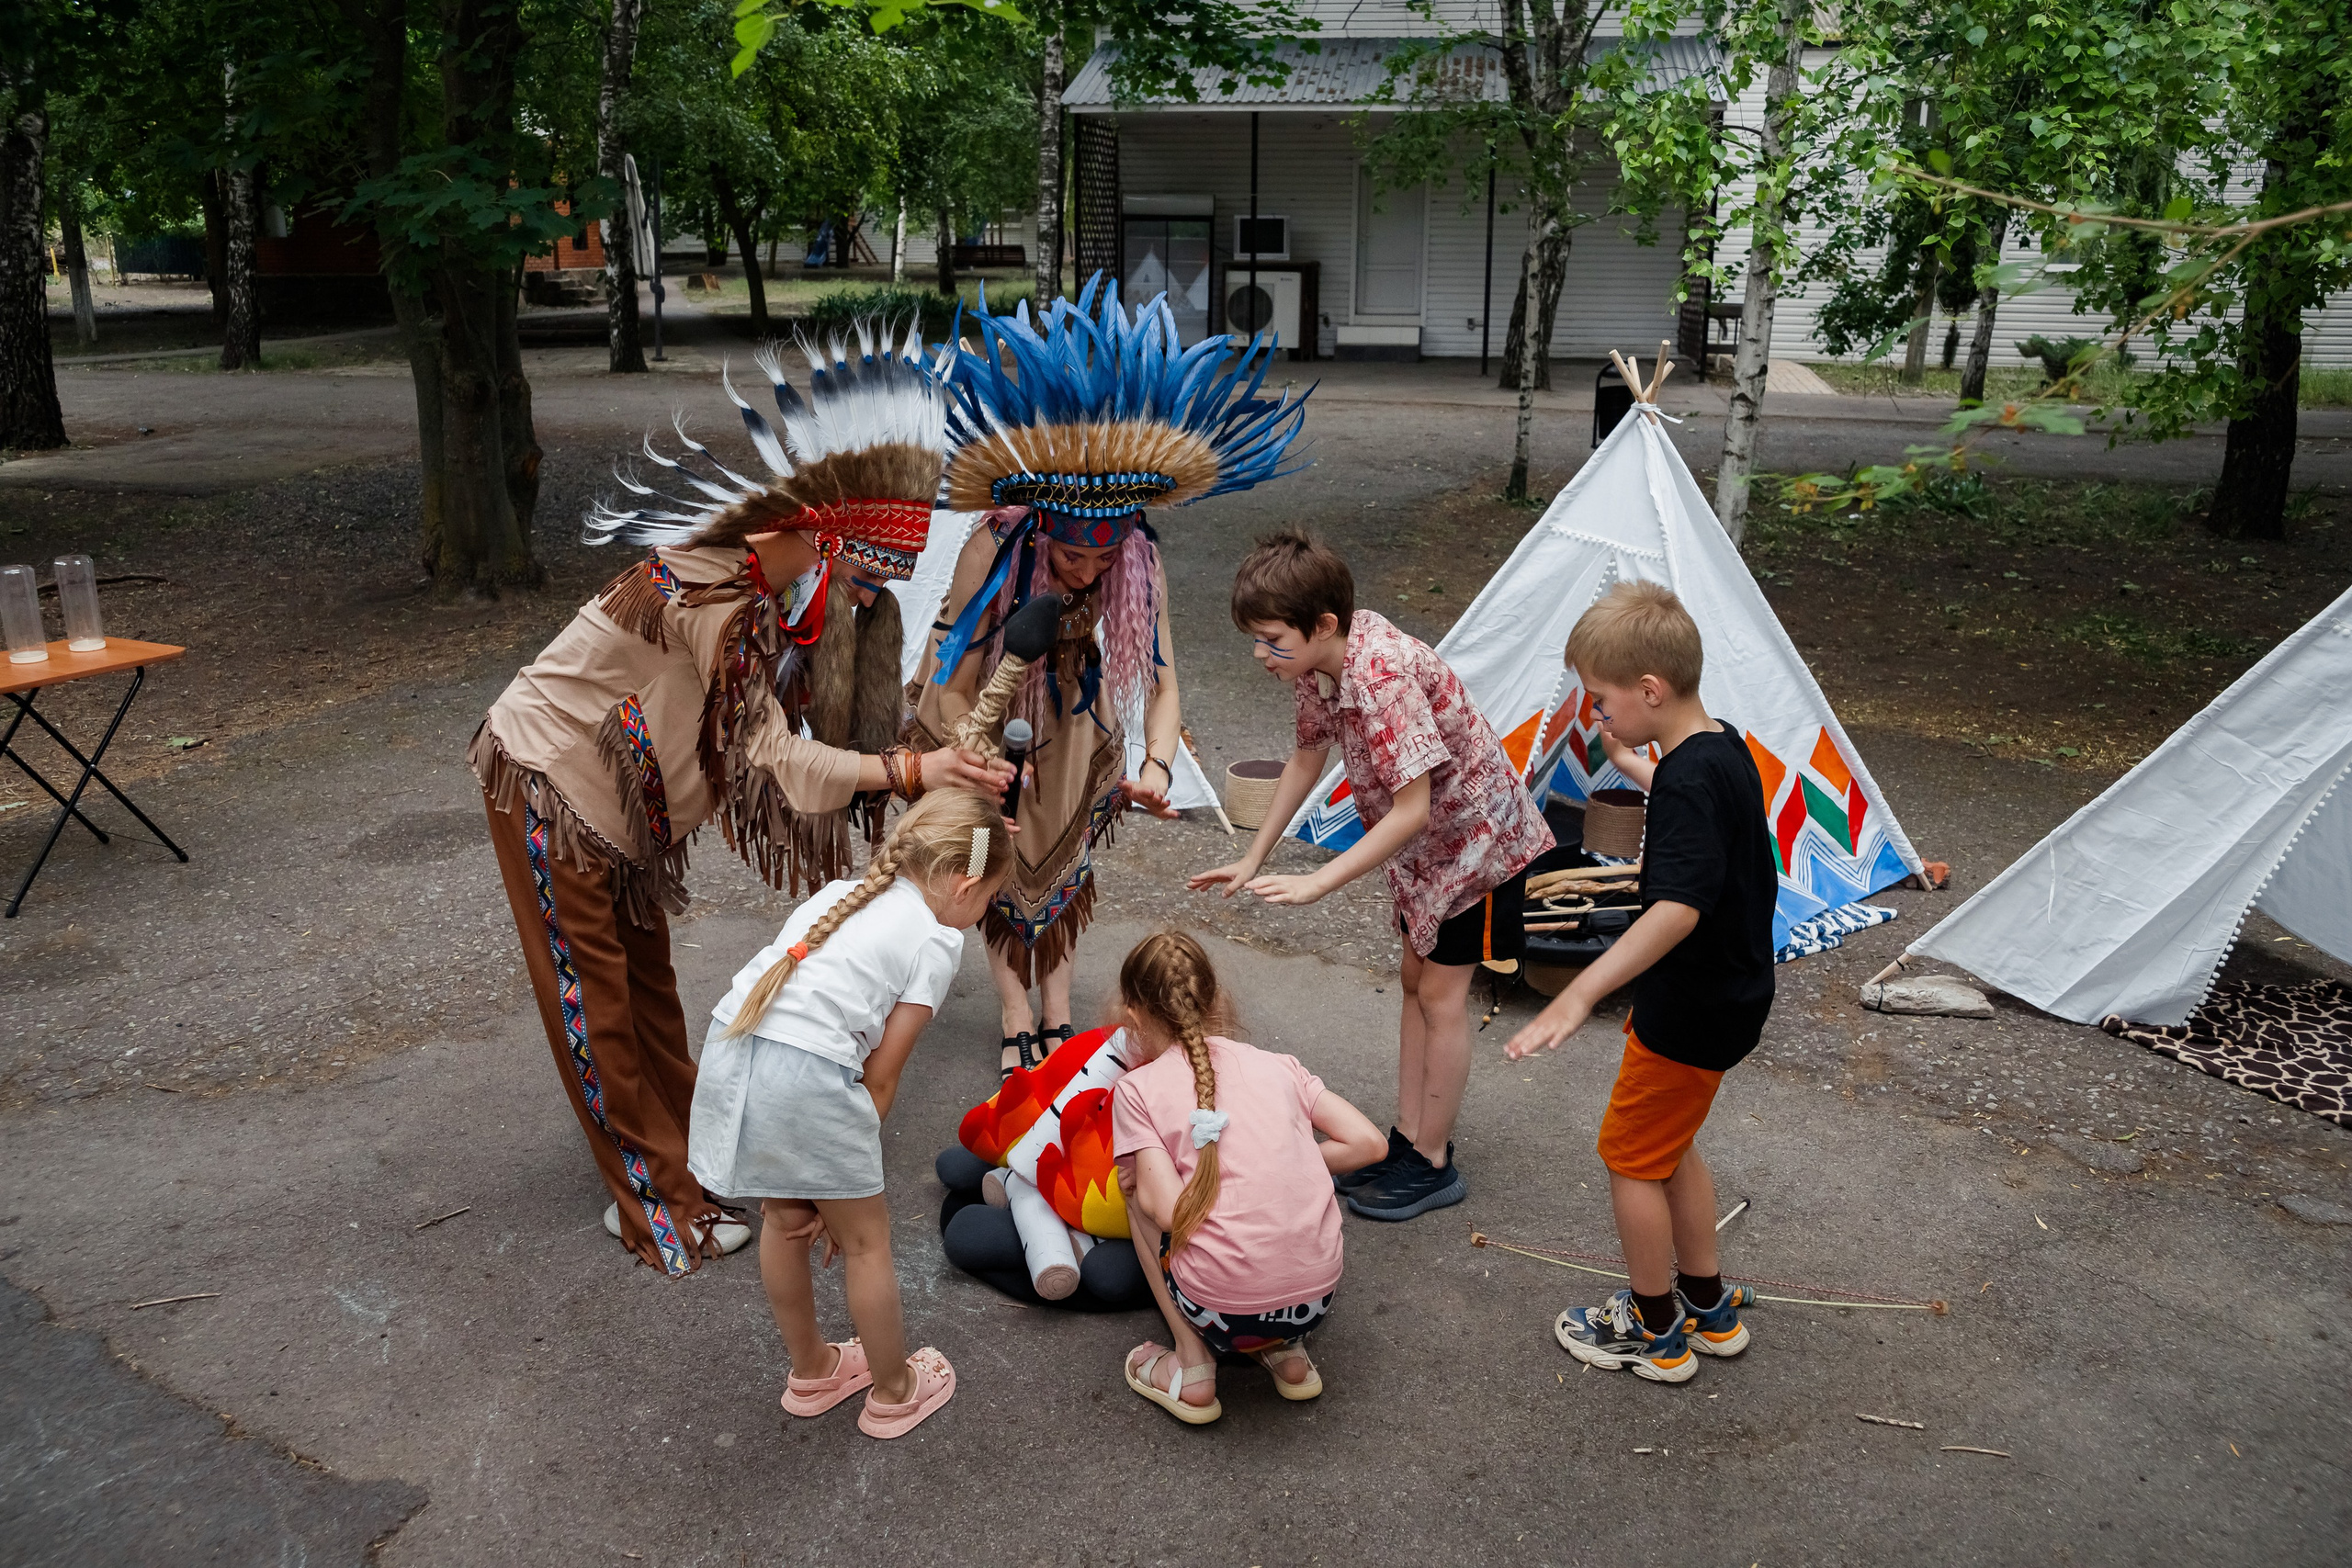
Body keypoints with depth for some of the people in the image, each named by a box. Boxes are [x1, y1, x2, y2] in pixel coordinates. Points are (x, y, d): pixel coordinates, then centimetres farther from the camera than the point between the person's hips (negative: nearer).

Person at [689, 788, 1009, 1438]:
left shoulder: (842, 891, 23)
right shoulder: (937, 940, 4)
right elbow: (882, 1075, 2)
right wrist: (847, 1174, 13)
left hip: (727, 1049, 7)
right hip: (806, 1074, -7)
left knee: (786, 1221, 29)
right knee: (865, 1239, 17)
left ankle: (811, 1371, 50)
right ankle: (894, 1391, 37)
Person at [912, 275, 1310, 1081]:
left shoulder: (1139, 563, -32)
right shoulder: (993, 553, -39)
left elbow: (1161, 684, -26)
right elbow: (955, 690, -30)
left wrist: (1158, 764, -43)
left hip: (1077, 711, 3)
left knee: (1066, 854, 14)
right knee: (1002, 862, 6)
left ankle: (1056, 1012, 29)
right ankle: (1018, 1024, 20)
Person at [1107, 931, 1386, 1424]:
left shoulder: (1137, 1088, 0)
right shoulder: (1274, 1064, 10)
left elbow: (1168, 1210, -12)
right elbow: (1369, 1142, 4)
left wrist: (1140, 1180, 10)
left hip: (1225, 1310, -4)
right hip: (1319, 1297, 4)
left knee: (1137, 1190, 21)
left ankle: (1193, 1369, 14)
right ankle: (1286, 1350, 19)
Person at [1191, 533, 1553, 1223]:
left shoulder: (1382, 676, -36)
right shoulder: (1319, 662, -9)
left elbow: (1411, 808, -36)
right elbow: (1307, 758, 6)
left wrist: (1315, 884, -35)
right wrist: (1253, 860, 7)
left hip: (1476, 834, -9)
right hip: (1426, 839, 9)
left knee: (1441, 993, -1)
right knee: (1415, 979, 15)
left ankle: (1433, 1165, 13)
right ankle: (1408, 1139, 27)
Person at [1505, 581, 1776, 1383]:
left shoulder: (1688, 781, -28)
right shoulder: (1723, 748, 2)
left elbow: (1677, 909, -41)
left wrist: (1578, 995, -47)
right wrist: (1633, 766, 37)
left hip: (1691, 1013, -10)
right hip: (1726, 994, 10)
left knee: (1632, 1157, 7)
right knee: (1668, 1147, 23)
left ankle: (1656, 1333, 23)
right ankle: (1709, 1308, 37)